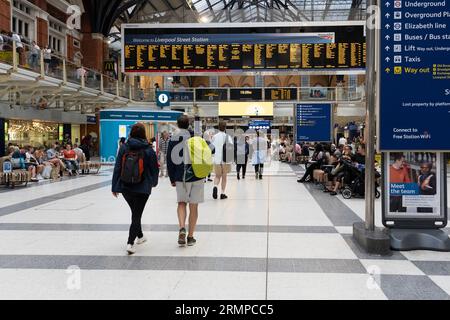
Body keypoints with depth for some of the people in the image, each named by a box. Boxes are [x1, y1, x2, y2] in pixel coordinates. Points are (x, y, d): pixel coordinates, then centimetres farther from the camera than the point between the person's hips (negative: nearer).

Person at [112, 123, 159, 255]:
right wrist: (154, 182, 20)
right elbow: (154, 169, 0)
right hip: (142, 188, -3)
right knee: (137, 215, 3)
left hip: (125, 188, 3)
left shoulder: (124, 148, -3)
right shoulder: (148, 150, -8)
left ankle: (140, 236, 38)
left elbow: (117, 168, -2)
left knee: (135, 213, 22)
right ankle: (130, 243, -9)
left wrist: (115, 187, 4)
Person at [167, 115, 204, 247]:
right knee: (193, 206, 7)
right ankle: (190, 236, 12)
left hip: (180, 177, 1)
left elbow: (169, 161, 2)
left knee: (181, 203, 14)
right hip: (196, 176, -1)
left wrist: (172, 179, 10)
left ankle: (182, 228, -10)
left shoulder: (173, 140, -1)